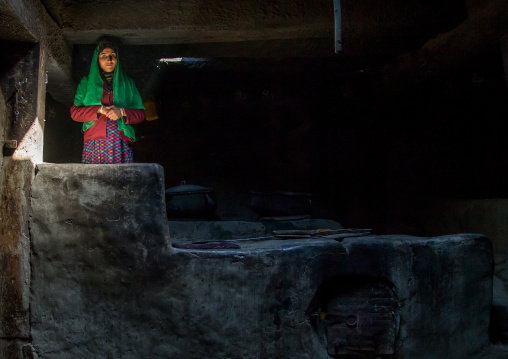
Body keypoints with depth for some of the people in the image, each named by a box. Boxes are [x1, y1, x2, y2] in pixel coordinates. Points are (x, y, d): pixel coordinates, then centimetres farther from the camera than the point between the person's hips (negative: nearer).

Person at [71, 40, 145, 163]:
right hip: (94, 143, 0)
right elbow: (74, 112, 8)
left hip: (121, 142, 0)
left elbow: (141, 114, 12)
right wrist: (99, 110, -7)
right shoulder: (87, 82, 18)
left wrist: (121, 112, -7)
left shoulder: (127, 82, 20)